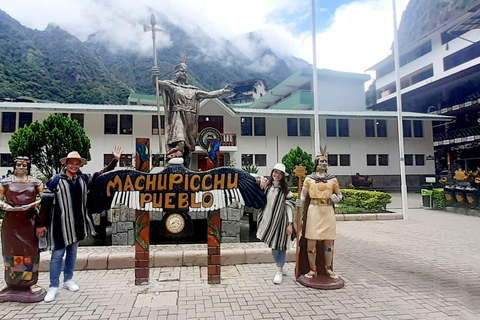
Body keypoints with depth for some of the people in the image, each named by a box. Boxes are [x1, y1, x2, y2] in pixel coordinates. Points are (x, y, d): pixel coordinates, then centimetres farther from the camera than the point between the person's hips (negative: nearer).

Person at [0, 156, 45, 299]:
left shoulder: (35, 182, 4)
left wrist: (32, 204, -14)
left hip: (29, 220, -1)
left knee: (30, 250, 3)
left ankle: (31, 282, 13)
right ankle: (12, 282, 22)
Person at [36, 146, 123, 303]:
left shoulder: (84, 179, 3)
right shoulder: (55, 181, -8)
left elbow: (103, 173, 3)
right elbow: (45, 202, -6)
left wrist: (115, 159, -6)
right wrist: (41, 224, -7)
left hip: (77, 223, 4)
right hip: (60, 224, -4)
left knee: (72, 251, 16)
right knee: (57, 254, 2)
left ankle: (68, 279, 32)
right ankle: (53, 286, 15)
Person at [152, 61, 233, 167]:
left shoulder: (193, 90, 26)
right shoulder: (171, 85, 12)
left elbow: (208, 94, 27)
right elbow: (156, 83, -4)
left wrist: (224, 91, 22)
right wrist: (154, 76, -27)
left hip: (190, 119, 4)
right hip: (178, 115, -4)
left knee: (189, 143, -4)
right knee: (178, 131, -34)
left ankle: (185, 169, -5)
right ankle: (179, 149, -59)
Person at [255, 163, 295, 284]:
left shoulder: (285, 190, -2)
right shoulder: (267, 185, 3)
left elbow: (290, 207, -4)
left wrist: (290, 224, -9)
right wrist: (261, 178, -6)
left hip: (280, 220, -2)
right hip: (268, 220, 2)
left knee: (280, 246, 3)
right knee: (273, 246, 8)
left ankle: (279, 272, 16)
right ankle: (280, 267, 29)